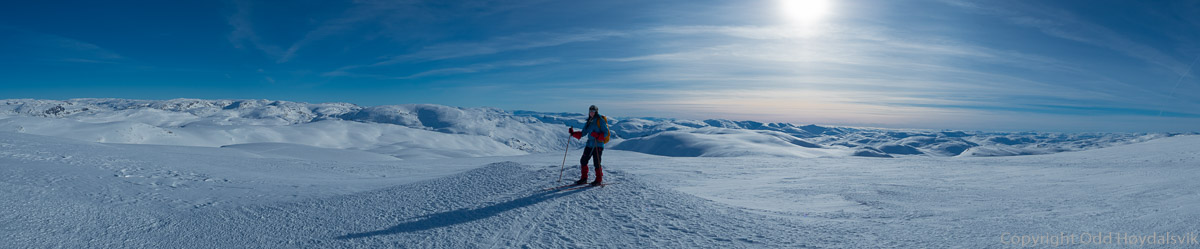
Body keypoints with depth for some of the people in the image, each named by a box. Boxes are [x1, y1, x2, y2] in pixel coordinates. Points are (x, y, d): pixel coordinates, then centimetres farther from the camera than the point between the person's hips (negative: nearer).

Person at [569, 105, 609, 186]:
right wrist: (573, 133, 5)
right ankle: (584, 178, 16)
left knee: (597, 163, -6)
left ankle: (599, 180, 9)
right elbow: (583, 133, 16)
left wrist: (597, 136, -26)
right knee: (583, 160, 4)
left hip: (598, 145, -7)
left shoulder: (600, 120, -6)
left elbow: (605, 132, -10)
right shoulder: (589, 122, 15)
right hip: (590, 144, 7)